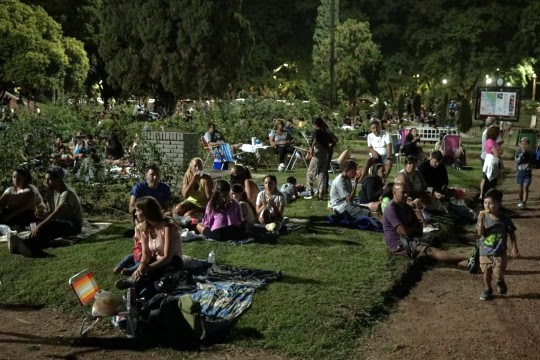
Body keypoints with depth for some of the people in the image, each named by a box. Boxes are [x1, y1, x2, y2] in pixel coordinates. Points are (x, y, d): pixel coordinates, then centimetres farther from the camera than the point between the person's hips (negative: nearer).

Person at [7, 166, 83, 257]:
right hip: (61, 222, 8)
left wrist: (40, 226, -39)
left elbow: (56, 213, -31)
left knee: (48, 225, -36)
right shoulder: (51, 192, 7)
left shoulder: (67, 193, -20)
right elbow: (49, 212, 10)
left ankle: (28, 245, -51)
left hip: (74, 225, -8)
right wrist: (42, 215, -15)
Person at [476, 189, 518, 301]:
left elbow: (512, 233, 0)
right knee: (486, 272, 11)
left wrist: (514, 248, 0)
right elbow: (480, 233, -17)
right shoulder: (484, 218, -9)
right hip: (485, 251, 1)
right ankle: (488, 290, 32)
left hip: (499, 252, -1)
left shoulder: (504, 219, -10)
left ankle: (500, 282, 34)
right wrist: (480, 221, -29)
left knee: (498, 273, -1)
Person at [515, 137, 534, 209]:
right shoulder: (518, 152, -2)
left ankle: (524, 203, -15)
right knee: (521, 188, 11)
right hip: (520, 172, 2)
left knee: (525, 187, -11)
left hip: (527, 173, -2)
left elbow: (533, 163, 0)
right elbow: (517, 161, -13)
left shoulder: (530, 153, -2)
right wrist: (523, 153, -21)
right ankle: (521, 201, 28)